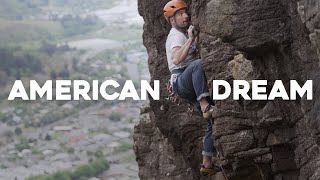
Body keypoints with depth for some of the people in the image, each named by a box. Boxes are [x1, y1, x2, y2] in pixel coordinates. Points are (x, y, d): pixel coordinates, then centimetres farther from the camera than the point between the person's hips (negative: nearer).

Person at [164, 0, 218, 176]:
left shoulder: (183, 34, 21)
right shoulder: (177, 35, -7)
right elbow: (176, 59, -27)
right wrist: (191, 39, -26)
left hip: (191, 88, 9)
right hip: (181, 81, -9)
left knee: (214, 120, 1)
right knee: (198, 63, -40)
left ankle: (207, 164, 3)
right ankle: (205, 106, -47)